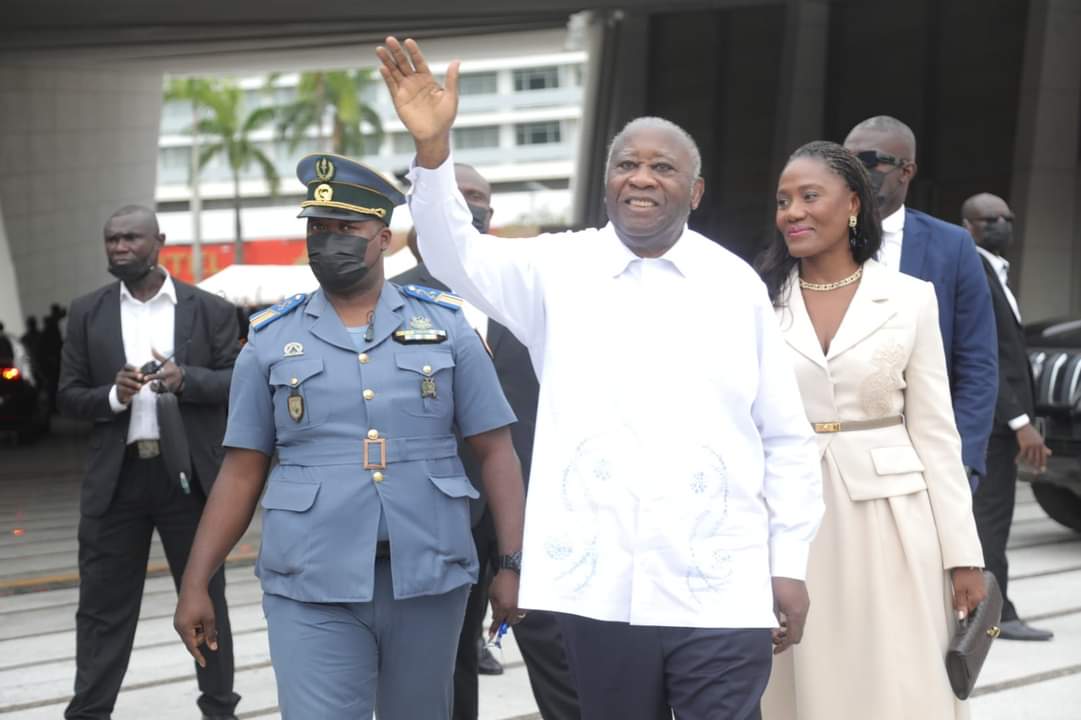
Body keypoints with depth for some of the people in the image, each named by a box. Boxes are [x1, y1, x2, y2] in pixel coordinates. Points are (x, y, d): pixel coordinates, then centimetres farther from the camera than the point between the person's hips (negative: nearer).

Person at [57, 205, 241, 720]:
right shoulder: (87, 313, 7)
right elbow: (68, 396, 6)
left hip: (189, 476, -1)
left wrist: (186, 379, -19)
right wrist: (112, 397, -14)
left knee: (206, 598, 10)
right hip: (116, 478, 1)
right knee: (104, 605, 4)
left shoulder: (210, 310, 2)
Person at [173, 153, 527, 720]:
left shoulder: (444, 326, 5)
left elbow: (495, 452, 3)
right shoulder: (271, 341, 6)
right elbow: (241, 475, 7)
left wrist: (512, 563, -6)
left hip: (428, 580, 1)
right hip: (311, 588, -1)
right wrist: (195, 584, 1)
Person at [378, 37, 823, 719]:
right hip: (601, 586, 1)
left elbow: (787, 439, 8)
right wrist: (433, 147, -26)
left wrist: (790, 562, 6)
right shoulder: (561, 271, 5)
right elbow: (458, 255, -10)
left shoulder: (737, 284, 5)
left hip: (721, 589, 0)